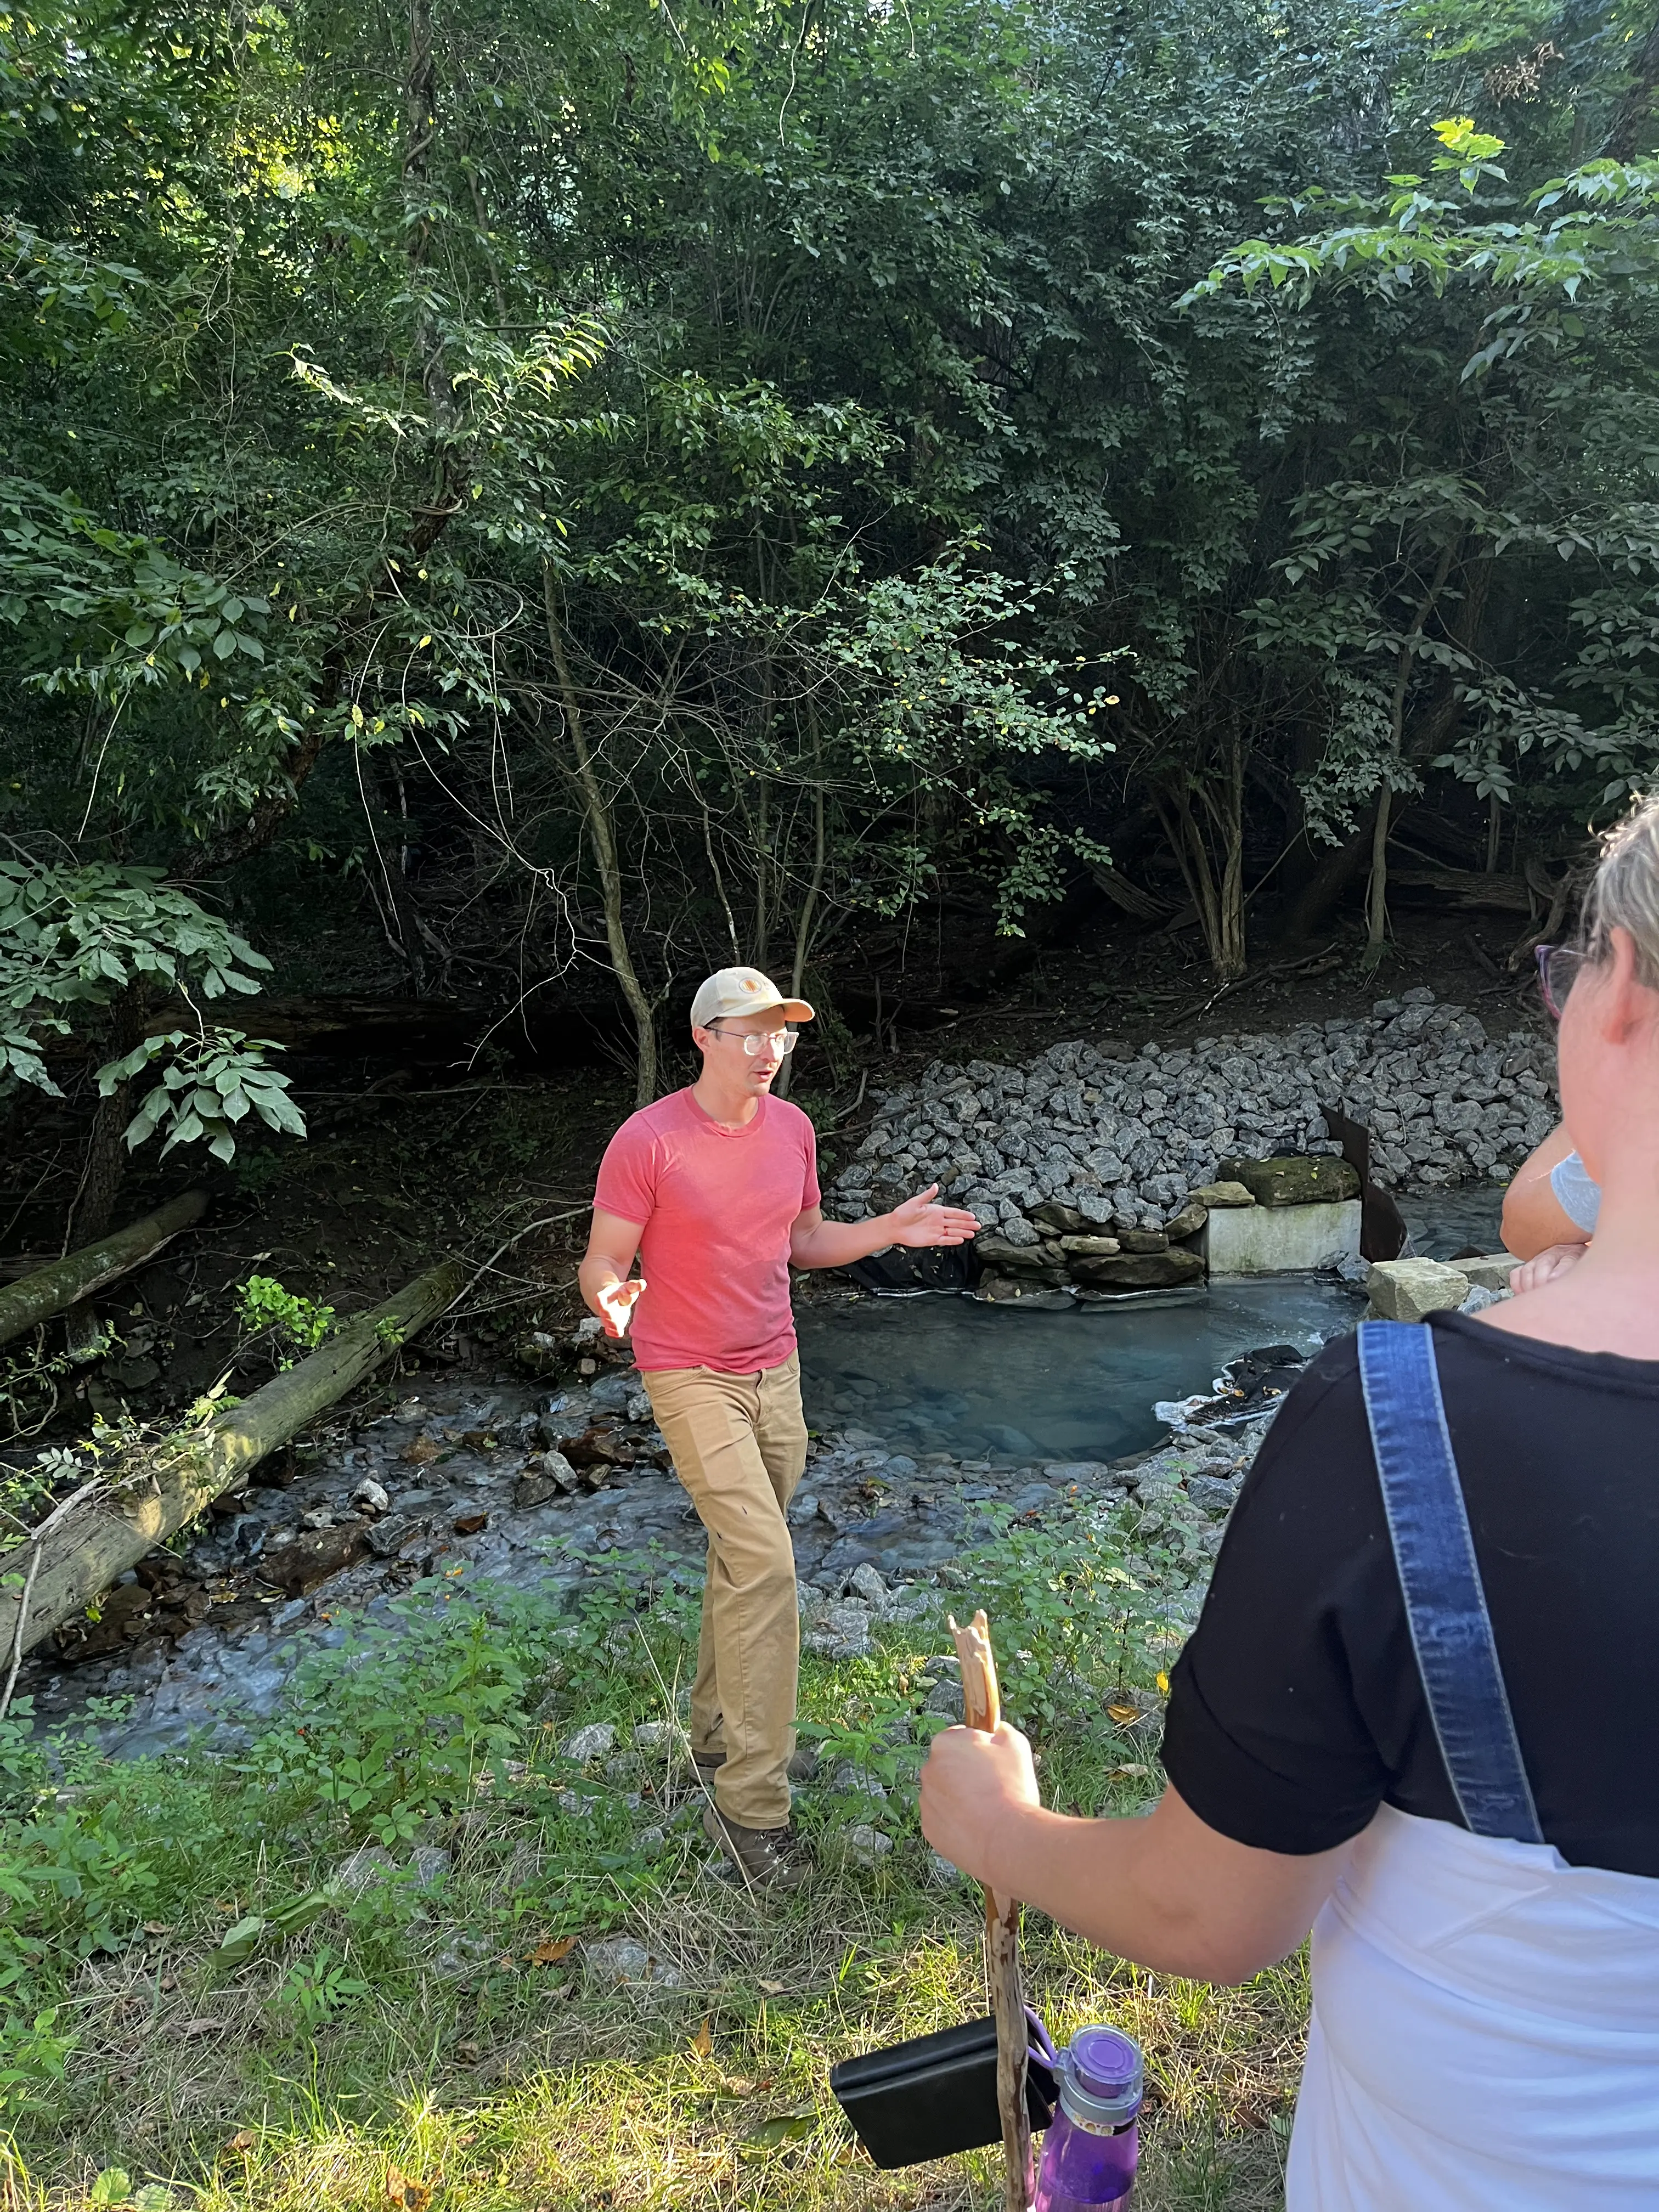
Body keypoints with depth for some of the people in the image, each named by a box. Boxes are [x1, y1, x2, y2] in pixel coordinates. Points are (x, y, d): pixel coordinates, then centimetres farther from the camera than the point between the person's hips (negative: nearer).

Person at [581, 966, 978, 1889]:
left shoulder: (793, 1128, 2)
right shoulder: (647, 1140, -16)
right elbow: (602, 1266, -12)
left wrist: (892, 1230, 1)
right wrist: (611, 1297, -35)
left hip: (776, 1372, 6)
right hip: (693, 1380, -6)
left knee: (742, 1562, 16)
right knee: (765, 1563, -14)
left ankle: (718, 1730, 36)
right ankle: (751, 1802, -3)